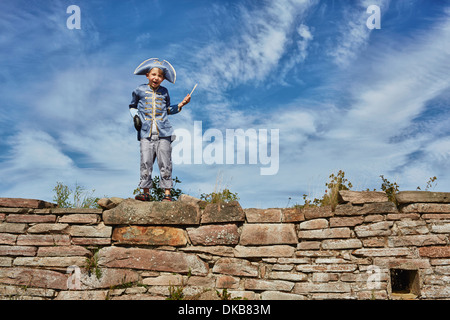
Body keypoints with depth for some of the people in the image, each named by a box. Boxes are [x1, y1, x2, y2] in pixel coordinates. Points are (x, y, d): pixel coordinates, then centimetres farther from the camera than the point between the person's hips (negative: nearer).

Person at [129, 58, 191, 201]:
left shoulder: (164, 92, 15)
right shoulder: (140, 90, 10)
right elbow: (132, 106, 23)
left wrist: (181, 104, 14)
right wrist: (135, 117, 5)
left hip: (163, 133, 1)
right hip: (146, 133, -1)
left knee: (165, 164, -3)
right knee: (145, 163, -6)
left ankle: (167, 193, 1)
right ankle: (146, 192, 3)